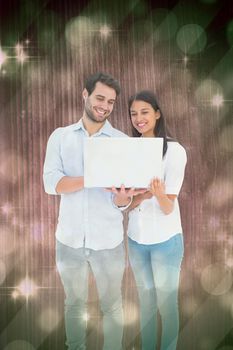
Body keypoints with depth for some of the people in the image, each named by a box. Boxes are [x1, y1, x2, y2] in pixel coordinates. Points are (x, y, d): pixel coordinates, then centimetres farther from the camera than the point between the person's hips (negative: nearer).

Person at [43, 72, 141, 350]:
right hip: (69, 238, 1)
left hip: (108, 240, -1)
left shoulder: (123, 142, -3)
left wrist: (122, 198, -30)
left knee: (111, 306, 13)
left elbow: (121, 199, -6)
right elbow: (51, 183, -13)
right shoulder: (60, 137, 0)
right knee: (74, 304, 20)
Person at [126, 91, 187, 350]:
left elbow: (168, 208, -15)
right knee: (146, 302, 18)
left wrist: (160, 195, -38)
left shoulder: (174, 150, -11)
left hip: (165, 238, -4)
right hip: (136, 237, 4)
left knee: (166, 305, 8)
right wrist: (144, 195, -24)